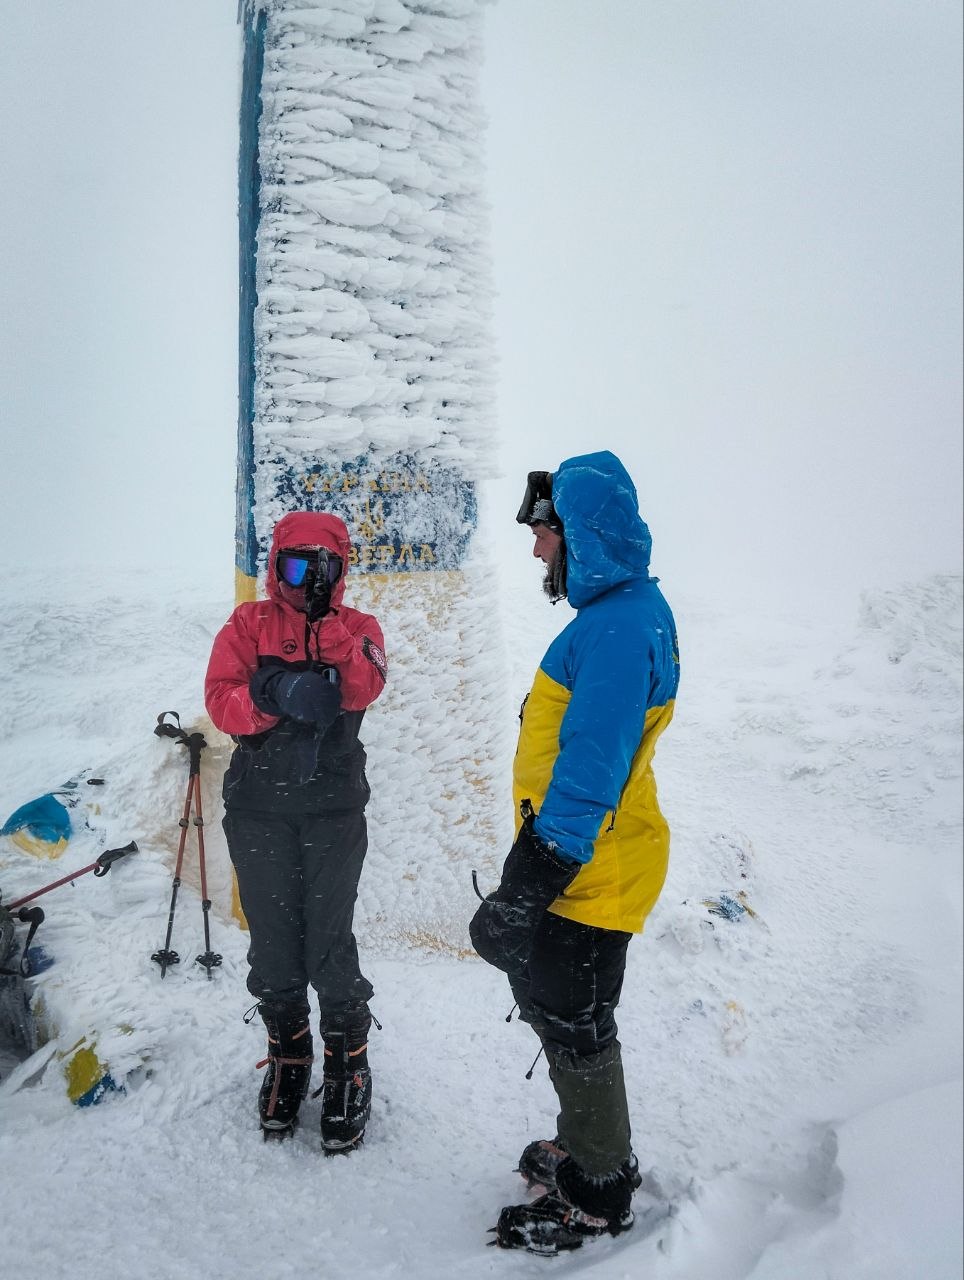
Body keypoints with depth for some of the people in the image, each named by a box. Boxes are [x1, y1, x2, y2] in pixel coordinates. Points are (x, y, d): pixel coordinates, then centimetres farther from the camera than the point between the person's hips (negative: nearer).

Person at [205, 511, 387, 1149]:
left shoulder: (358, 626, 6)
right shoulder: (249, 623, 6)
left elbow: (363, 690, -13)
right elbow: (221, 699, -6)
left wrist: (326, 621, -19)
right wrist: (276, 697, -24)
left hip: (334, 810, -1)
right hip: (258, 809, 2)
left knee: (330, 944, -1)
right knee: (272, 942, 11)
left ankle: (348, 1065, 20)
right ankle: (288, 1055, 33)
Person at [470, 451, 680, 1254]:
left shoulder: (618, 626, -24)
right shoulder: (620, 612, 9)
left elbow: (590, 773, -28)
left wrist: (532, 885, -24)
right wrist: (531, 868, 22)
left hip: (588, 876, -10)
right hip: (579, 862, 10)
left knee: (574, 1027, 9)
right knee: (551, 1003, 24)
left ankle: (598, 1197, 32)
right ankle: (593, 1150, 45)